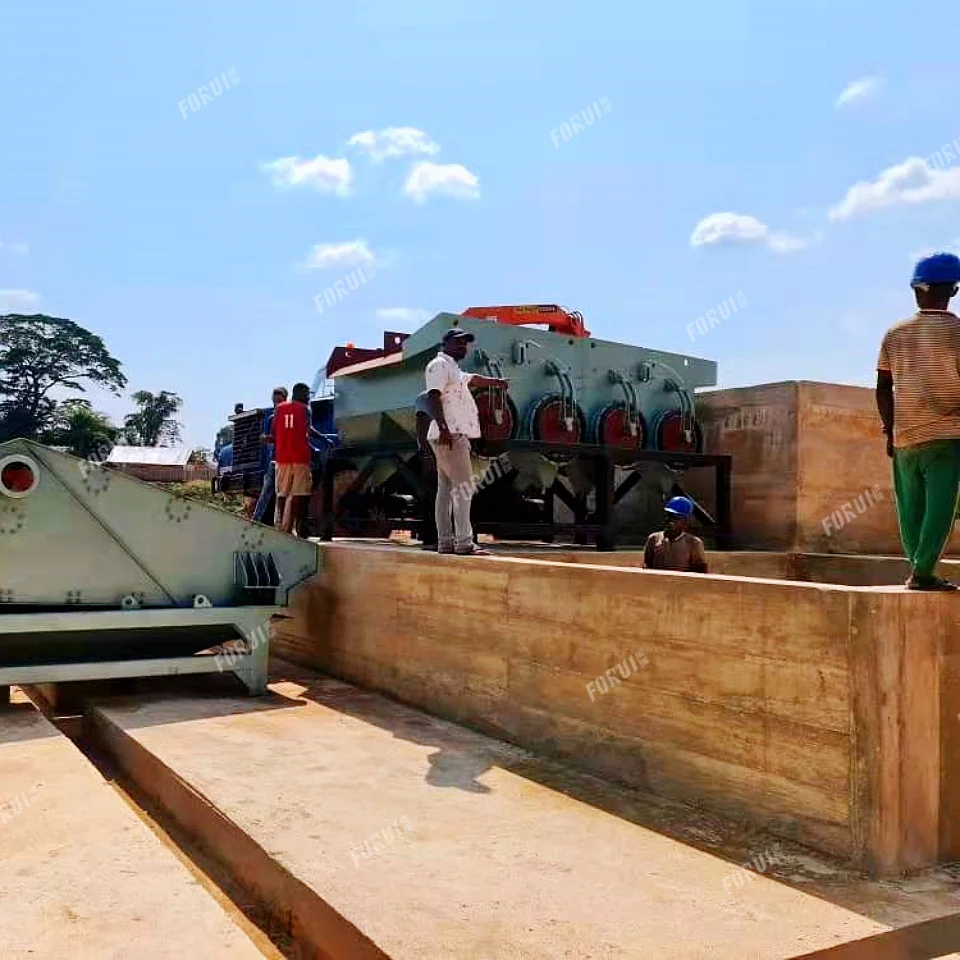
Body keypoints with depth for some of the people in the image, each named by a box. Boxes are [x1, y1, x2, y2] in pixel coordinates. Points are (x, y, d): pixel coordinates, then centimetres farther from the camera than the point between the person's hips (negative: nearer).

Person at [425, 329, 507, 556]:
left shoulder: (454, 369, 25)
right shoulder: (439, 365, -6)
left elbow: (473, 379, 45)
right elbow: (433, 397, -19)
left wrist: (496, 381, 60)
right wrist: (443, 428, -29)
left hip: (456, 435, 11)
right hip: (449, 435, -11)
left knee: (446, 488, 8)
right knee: (463, 486, -15)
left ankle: (445, 542, 9)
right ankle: (463, 543, -18)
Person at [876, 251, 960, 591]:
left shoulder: (895, 334, 6)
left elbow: (883, 388, 7)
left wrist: (889, 429, 13)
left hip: (904, 435, 4)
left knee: (911, 507, 9)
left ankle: (917, 569, 11)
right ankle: (923, 572, -9)